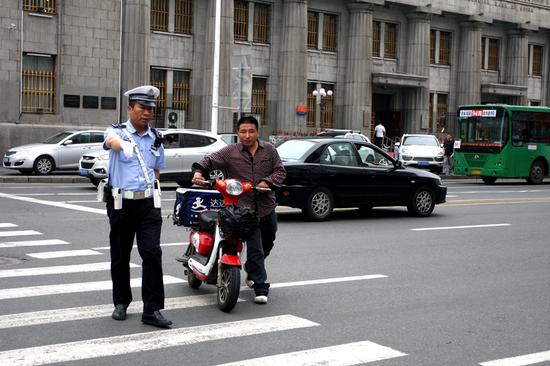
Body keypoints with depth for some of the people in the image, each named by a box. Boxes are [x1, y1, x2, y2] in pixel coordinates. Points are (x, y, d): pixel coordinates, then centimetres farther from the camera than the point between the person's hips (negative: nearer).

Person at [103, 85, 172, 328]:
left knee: (152, 253, -11)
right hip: (122, 203, -2)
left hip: (148, 203, 2)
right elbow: (111, 140, -30)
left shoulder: (156, 139, 11)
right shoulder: (117, 132, -3)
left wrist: (153, 191, 11)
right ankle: (121, 303, 27)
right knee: (120, 256, 9)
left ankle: (152, 310, -8)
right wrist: (123, 144, -53)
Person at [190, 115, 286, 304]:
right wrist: (199, 171, -22)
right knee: (255, 249, -10)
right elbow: (209, 160, -2)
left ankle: (251, 270, 48)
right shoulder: (230, 152, -1)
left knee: (267, 245, 21)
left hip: (267, 207, 4)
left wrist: (267, 182, -10)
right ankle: (260, 288, -3)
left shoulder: (269, 150, 7)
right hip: (244, 208, -4)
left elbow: (280, 171, 7)